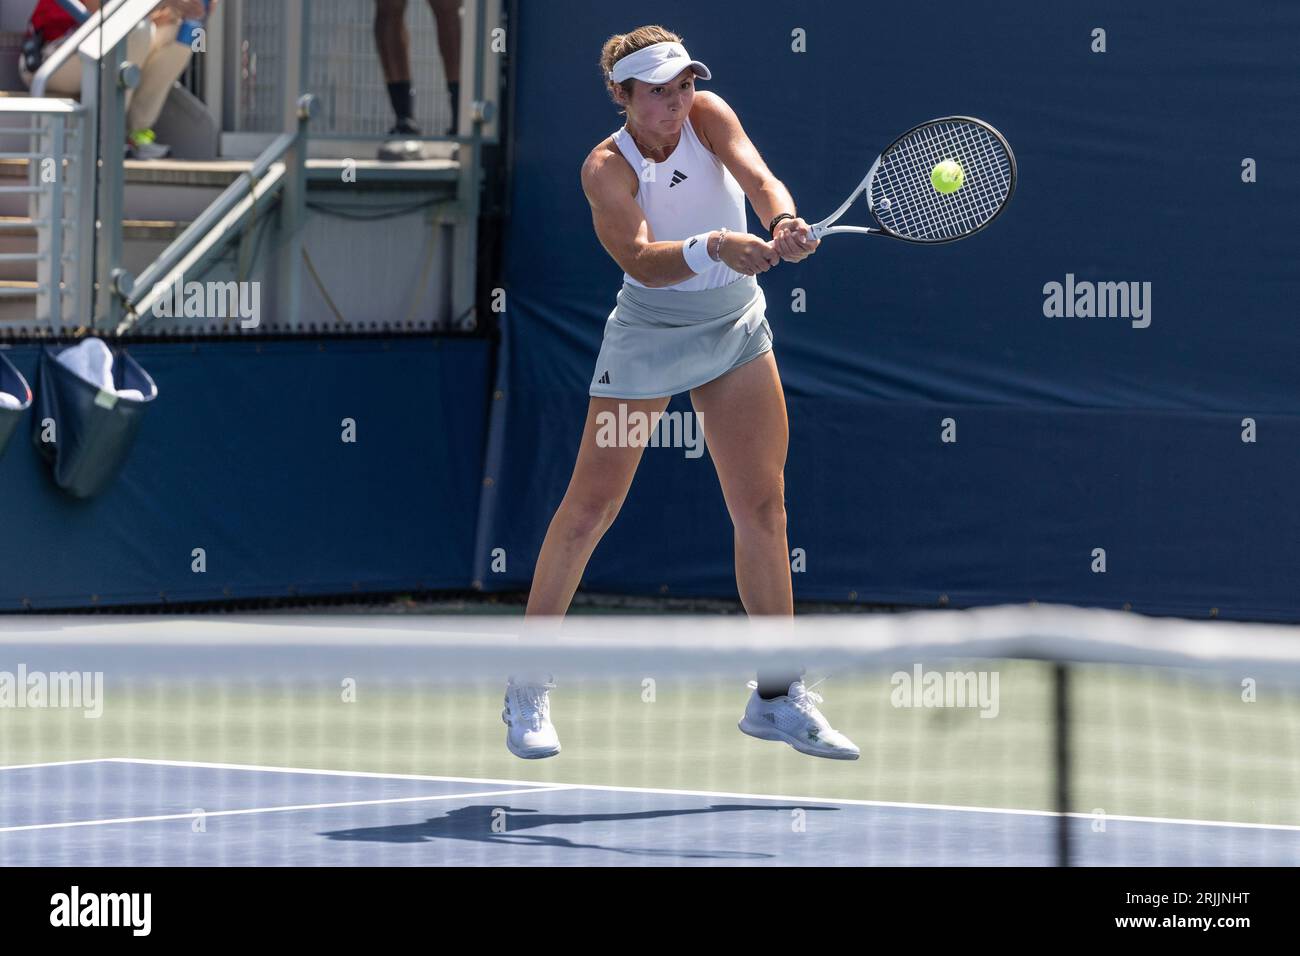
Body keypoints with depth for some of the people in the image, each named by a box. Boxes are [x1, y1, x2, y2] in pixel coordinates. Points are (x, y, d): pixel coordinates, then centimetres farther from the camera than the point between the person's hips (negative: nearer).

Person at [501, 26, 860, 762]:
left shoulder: (706, 116, -9)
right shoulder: (608, 168, -18)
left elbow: (757, 176, -26)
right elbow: (641, 259, -32)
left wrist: (785, 224, -47)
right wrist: (713, 248, -49)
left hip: (738, 333, 4)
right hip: (648, 339, -4)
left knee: (764, 509, 2)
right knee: (590, 508, -3)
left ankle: (780, 695, 10)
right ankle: (530, 686, 9)